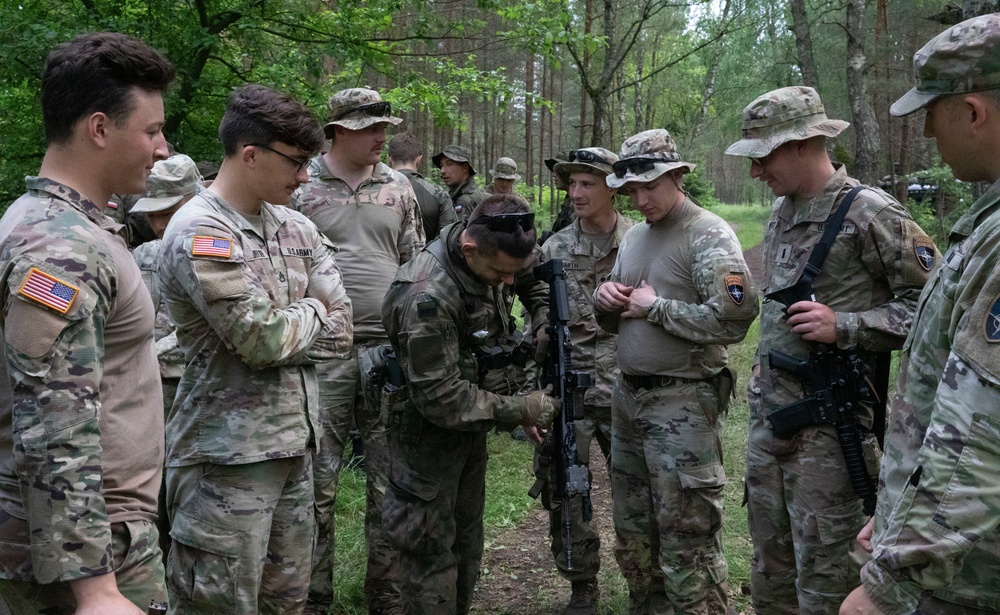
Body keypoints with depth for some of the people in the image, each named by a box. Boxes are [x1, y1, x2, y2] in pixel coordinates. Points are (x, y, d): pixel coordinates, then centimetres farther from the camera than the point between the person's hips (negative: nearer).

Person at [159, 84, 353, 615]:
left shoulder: (297, 229, 9)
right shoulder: (199, 232, -14)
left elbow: (340, 332, 6)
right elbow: (263, 338, -20)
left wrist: (283, 329, -10)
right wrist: (310, 313, -1)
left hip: (295, 444, 7)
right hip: (229, 454, -7)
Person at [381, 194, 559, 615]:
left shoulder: (490, 254, -8)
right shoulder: (426, 296, -32)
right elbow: (440, 398, -29)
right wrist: (520, 411, -25)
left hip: (470, 423, 8)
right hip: (429, 434, -8)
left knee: (467, 544, 19)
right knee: (432, 553, 0)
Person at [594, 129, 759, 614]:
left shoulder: (709, 236, -11)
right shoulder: (633, 237, 13)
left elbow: (732, 321, -23)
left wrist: (656, 307, -16)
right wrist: (605, 299, -1)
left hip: (682, 404, -8)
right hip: (627, 396, 8)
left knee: (687, 545, -3)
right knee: (632, 535, 18)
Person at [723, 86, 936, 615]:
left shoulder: (870, 214, -13)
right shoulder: (781, 213, 12)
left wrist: (844, 327, -21)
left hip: (828, 424, -7)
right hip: (768, 414, 8)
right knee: (769, 566, 17)